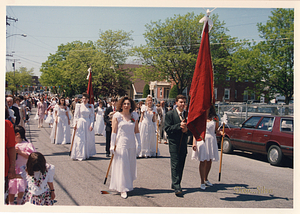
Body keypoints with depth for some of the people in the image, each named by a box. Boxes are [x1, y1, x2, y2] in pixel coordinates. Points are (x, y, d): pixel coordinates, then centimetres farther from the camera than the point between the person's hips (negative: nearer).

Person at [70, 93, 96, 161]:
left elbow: (92, 116, 5)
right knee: (80, 139, -2)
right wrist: (75, 124, -6)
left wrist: (91, 125, -5)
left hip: (88, 123, 3)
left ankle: (87, 154, 20)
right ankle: (79, 155, 5)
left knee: (89, 139, 7)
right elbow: (76, 116, 1)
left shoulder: (91, 106, 6)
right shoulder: (79, 105, 0)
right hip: (80, 123, -3)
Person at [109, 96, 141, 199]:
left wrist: (139, 143, 7)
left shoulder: (134, 116, 8)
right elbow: (114, 131, -4)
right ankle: (123, 189, 4)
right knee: (122, 166, -2)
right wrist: (112, 145, -7)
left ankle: (128, 185, 28)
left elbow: (136, 131, 11)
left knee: (131, 165, 10)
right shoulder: (117, 116, -3)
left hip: (131, 144, 4)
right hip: (121, 143, -4)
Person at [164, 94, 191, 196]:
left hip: (183, 144, 5)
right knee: (175, 165, -10)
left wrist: (187, 130, -10)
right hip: (174, 143, -5)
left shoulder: (188, 115, 9)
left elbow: (191, 130, 12)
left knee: (181, 166, 9)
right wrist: (179, 126, -20)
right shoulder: (170, 114, -3)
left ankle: (175, 184, 22)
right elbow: (167, 129, -10)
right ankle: (177, 187, -10)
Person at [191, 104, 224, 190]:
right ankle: (202, 182, 0)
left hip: (212, 141, 3)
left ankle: (206, 179, 29)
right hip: (201, 140, -3)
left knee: (209, 161, 10)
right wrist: (194, 142, -7)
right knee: (203, 161, -6)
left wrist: (220, 132, -8)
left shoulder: (215, 118, 5)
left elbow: (216, 129, 15)